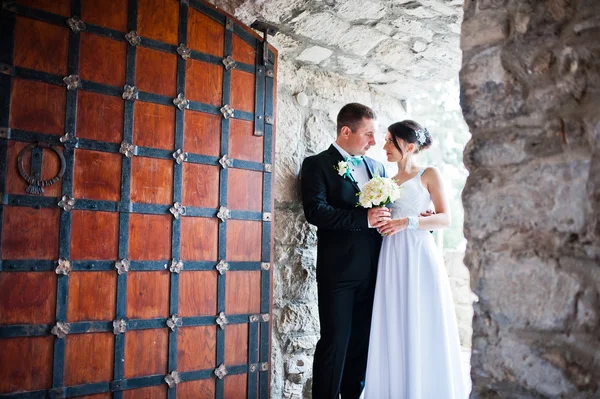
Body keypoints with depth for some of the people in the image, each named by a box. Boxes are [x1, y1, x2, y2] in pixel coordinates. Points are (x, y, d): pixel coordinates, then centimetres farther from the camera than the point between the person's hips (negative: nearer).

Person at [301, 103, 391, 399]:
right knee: (335, 341, -1)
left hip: (372, 271, 6)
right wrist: (364, 219, -21)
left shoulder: (376, 167, 15)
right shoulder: (317, 164, -3)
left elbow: (384, 210, 18)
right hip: (338, 271, -6)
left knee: (362, 341, 13)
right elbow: (316, 211, -17)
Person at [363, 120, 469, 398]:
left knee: (422, 328, -2)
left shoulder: (428, 175, 4)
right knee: (394, 329, 4)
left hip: (418, 255, -4)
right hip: (392, 258, 5)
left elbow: (445, 219, -4)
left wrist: (408, 222, -17)